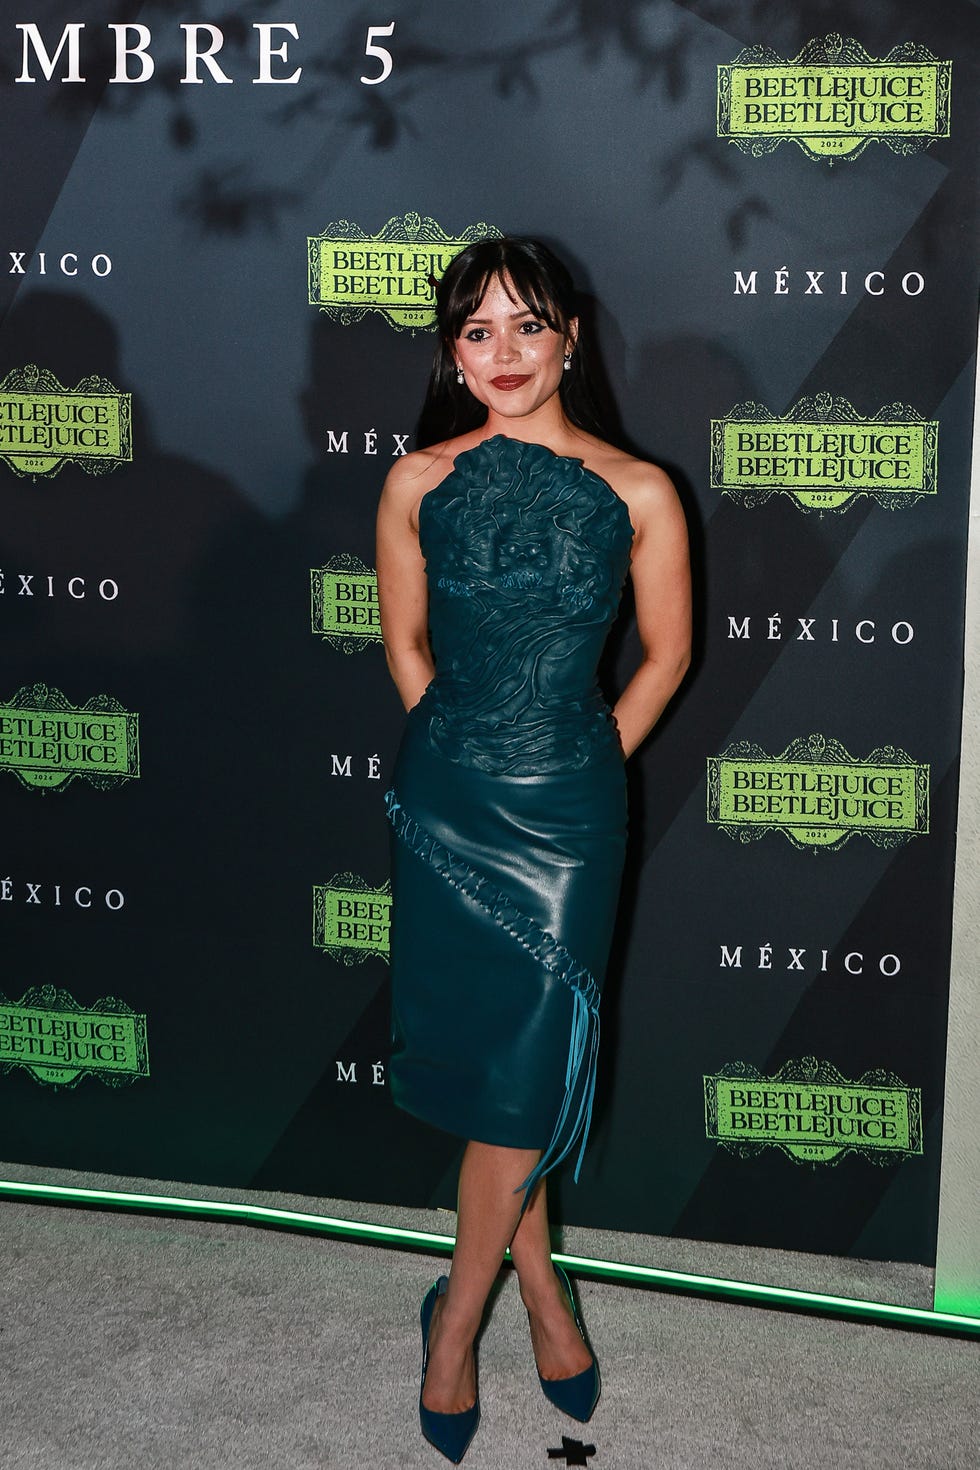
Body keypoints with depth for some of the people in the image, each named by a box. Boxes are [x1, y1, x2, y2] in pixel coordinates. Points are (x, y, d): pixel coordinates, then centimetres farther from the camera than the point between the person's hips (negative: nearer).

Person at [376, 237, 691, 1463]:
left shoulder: (637, 494, -5)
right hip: (445, 800, 2)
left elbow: (666, 655, 5)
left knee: (523, 1071, 0)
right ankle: (540, 1284, 29)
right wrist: (469, 753, 8)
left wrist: (581, 764, 7)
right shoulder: (419, 484, -1)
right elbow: (406, 644, 9)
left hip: (566, 810, -1)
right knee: (478, 1055, 9)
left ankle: (457, 1317, 19)